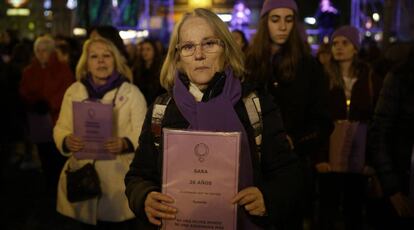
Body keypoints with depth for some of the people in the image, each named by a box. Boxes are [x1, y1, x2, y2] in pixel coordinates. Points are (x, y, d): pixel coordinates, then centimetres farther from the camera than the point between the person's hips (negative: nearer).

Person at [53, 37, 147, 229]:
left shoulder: (131, 92, -3)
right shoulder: (74, 91, 6)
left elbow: (143, 134, -7)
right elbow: (60, 128, 8)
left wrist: (125, 143, -27)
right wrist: (67, 141, -14)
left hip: (120, 181, -2)